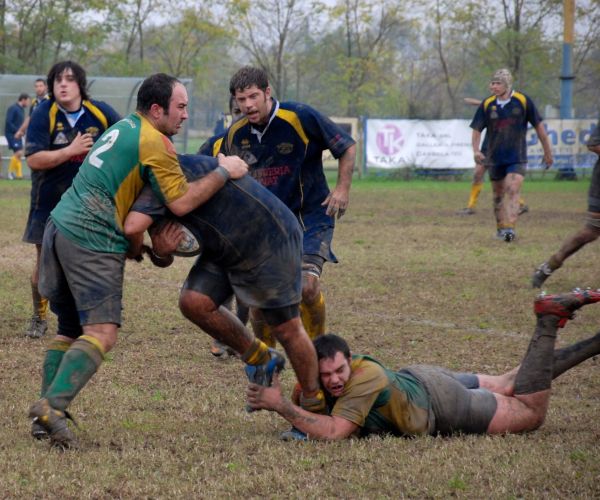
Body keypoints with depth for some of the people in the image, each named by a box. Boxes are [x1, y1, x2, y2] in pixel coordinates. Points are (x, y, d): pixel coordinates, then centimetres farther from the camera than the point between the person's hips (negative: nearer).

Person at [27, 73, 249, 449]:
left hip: (60, 226, 10)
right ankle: (52, 406, -25)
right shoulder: (155, 142, -9)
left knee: (71, 330, 15)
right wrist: (223, 172, -3)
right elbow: (180, 203, -13)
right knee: (102, 334, -12)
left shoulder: (124, 127, 20)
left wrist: (130, 244, 24)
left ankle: (47, 414, 10)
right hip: (92, 240, -10)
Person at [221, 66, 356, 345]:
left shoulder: (301, 118, -16)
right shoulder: (235, 133, -1)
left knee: (307, 285, -21)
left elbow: (347, 147, -5)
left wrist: (342, 188, -12)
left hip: (311, 215, -4)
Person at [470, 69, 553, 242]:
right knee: (498, 193, 10)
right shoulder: (487, 104, -1)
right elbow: (477, 130, 4)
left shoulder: (523, 101, -6)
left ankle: (509, 227, -24)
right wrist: (476, 150, -14)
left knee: (512, 190, -18)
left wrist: (547, 152, 5)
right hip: (495, 157, 3)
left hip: (517, 157, -3)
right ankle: (500, 227, 26)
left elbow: (538, 126, 2)